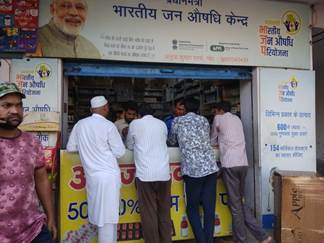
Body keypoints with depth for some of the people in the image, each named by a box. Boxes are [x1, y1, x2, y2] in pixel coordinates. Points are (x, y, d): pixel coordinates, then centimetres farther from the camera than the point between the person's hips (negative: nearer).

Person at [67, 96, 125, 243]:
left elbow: (70, 147, 13)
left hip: (92, 175, 5)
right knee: (107, 215, 2)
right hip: (109, 175, -5)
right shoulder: (108, 125, -9)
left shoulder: (80, 124, 3)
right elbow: (120, 152, -5)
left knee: (100, 213, 15)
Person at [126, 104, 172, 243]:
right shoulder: (162, 124, 14)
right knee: (164, 211, 12)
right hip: (164, 173, 3)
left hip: (145, 174, -3)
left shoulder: (135, 124, 7)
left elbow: (130, 146, 17)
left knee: (149, 212, 3)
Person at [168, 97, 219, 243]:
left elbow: (171, 141, 20)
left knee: (192, 208, 11)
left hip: (192, 170, -3)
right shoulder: (204, 120, 15)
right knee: (209, 208, 9)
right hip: (211, 167, 3)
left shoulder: (177, 121, 8)